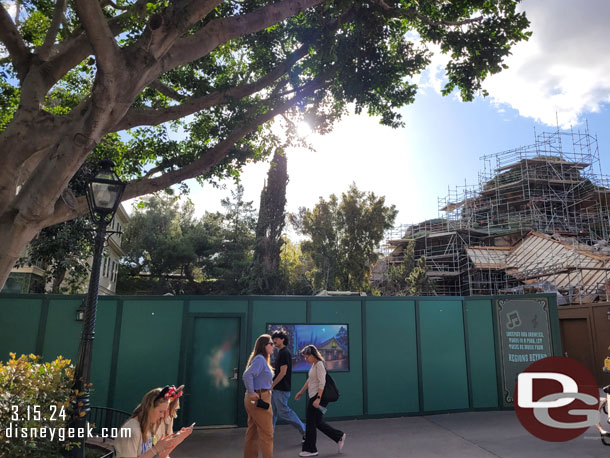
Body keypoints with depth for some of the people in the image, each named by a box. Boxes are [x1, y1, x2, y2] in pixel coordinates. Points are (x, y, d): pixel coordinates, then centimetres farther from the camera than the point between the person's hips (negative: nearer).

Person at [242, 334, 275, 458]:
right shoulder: (260, 359, -16)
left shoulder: (262, 359, 14)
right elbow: (247, 375, -28)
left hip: (255, 400, 10)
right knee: (266, 434, -1)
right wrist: (251, 392, -20)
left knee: (253, 433, 16)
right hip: (259, 399, -10)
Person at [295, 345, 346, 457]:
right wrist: (301, 392, 28)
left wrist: (318, 399, -27)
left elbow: (322, 383, -22)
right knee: (318, 422, 13)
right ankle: (339, 436, 22)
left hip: (317, 396, -9)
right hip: (313, 396, 9)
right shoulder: (313, 365, 13)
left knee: (310, 422, 0)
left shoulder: (319, 365, -16)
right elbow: (309, 380, 24)